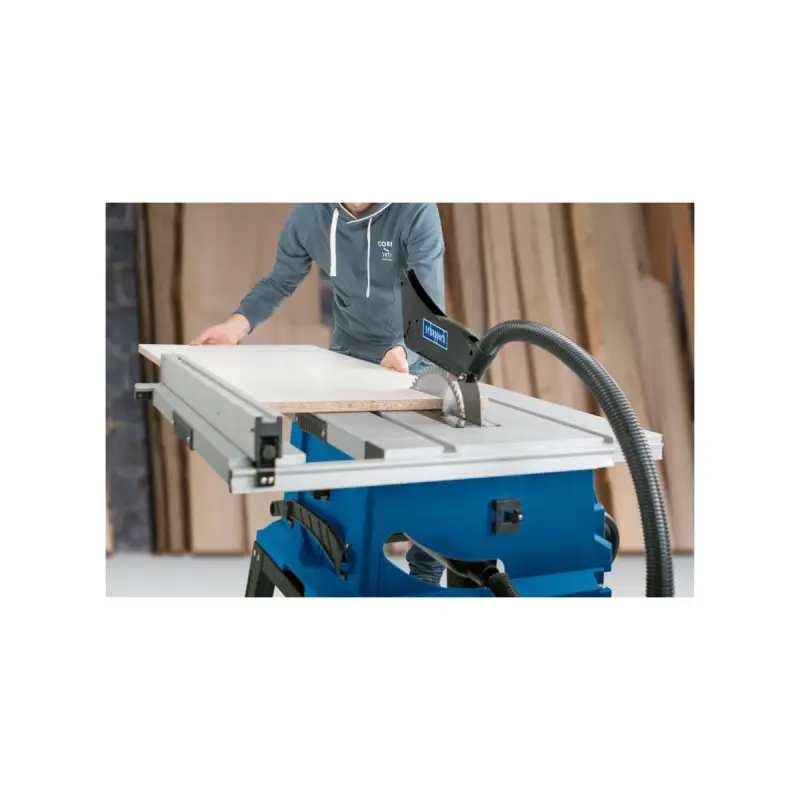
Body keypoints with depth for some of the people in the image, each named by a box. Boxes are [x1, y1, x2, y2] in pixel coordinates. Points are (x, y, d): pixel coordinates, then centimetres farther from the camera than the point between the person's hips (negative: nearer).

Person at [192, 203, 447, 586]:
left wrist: (405, 348, -50)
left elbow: (429, 298, -30)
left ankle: (426, 573, 19)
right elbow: (280, 281, -1)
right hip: (348, 352, 3)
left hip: (414, 359, -3)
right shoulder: (309, 215, -13)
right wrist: (237, 324, -17)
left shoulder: (417, 210, -25)